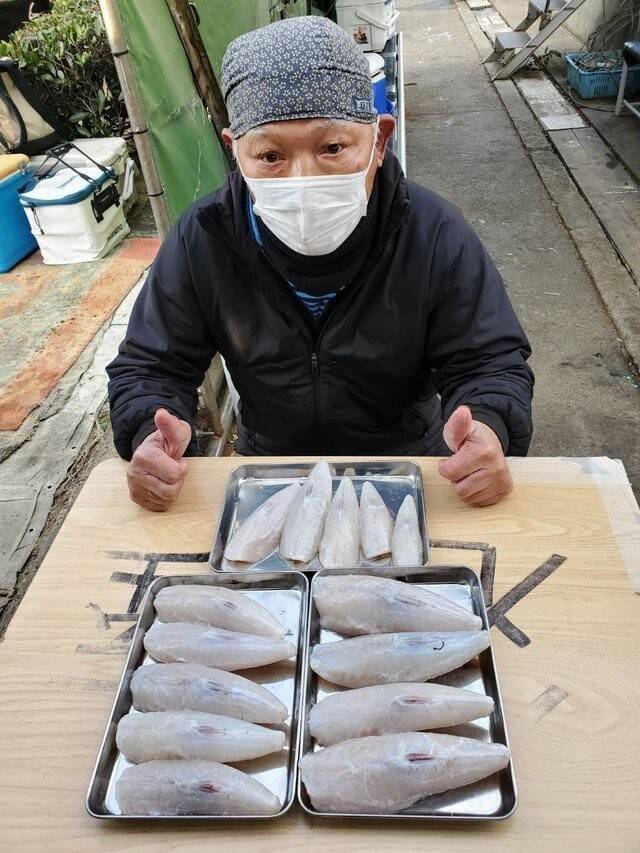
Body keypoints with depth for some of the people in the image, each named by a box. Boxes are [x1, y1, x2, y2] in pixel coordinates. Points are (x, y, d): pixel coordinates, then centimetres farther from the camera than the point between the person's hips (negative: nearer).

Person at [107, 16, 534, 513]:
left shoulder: (434, 234, -17)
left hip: (409, 462, 1)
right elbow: (149, 368, -6)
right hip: (268, 469, 0)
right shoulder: (200, 243, -15)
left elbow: (490, 360, -12)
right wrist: (150, 433, -30)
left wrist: (489, 429, -36)